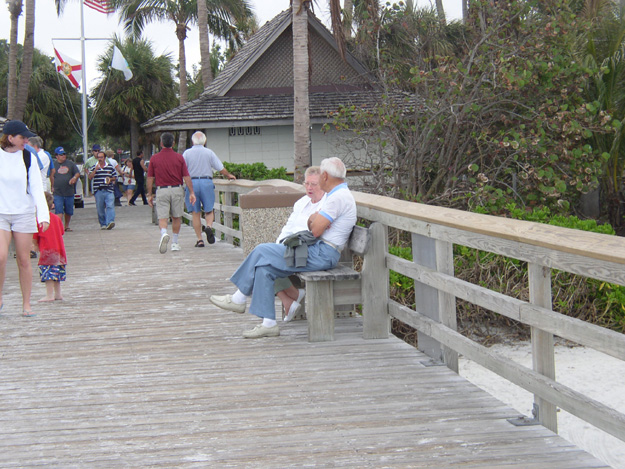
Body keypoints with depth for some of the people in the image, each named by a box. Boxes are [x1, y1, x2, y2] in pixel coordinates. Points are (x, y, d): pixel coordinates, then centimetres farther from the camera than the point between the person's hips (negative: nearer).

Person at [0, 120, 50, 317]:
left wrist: (43, 215, -14)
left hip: (24, 213, 1)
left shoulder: (28, 158, 1)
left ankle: (26, 304, 12)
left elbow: (37, 188, -3)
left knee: (24, 260, 3)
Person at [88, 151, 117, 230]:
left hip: (108, 191, -1)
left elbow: (115, 177, 16)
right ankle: (103, 224, 14)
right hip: (98, 191, 1)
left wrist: (111, 179, -5)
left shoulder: (111, 167, 11)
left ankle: (110, 222, -26)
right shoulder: (94, 167, 9)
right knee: (100, 209, 3)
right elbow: (90, 177, -3)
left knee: (110, 206, -17)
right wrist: (95, 170, -14)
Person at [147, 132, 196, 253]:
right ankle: (175, 243, 18)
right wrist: (191, 192, 2)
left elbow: (150, 178, 1)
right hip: (177, 189, 1)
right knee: (176, 217, 14)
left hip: (161, 190, -1)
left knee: (162, 217, -1)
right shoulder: (179, 157, 0)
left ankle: (164, 233, -30)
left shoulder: (154, 158, -1)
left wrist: (149, 195, 9)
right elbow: (186, 177, -3)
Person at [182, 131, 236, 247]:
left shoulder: (187, 153, 3)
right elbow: (221, 168, 3)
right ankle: (209, 226, -21)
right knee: (209, 210, 10)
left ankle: (199, 240, 3)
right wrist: (229, 175, 21)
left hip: (192, 182, 0)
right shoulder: (209, 152, 3)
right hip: (207, 182, 0)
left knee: (196, 213, 5)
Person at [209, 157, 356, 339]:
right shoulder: (337, 195, 20)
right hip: (320, 251, 10)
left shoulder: (338, 197, -14)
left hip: (322, 254, -10)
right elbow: (311, 224, 17)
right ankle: (269, 323, -1)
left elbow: (316, 230, -19)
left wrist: (316, 222, 4)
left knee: (262, 252, -10)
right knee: (264, 267, 1)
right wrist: (315, 218, -6)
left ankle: (239, 299, 2)